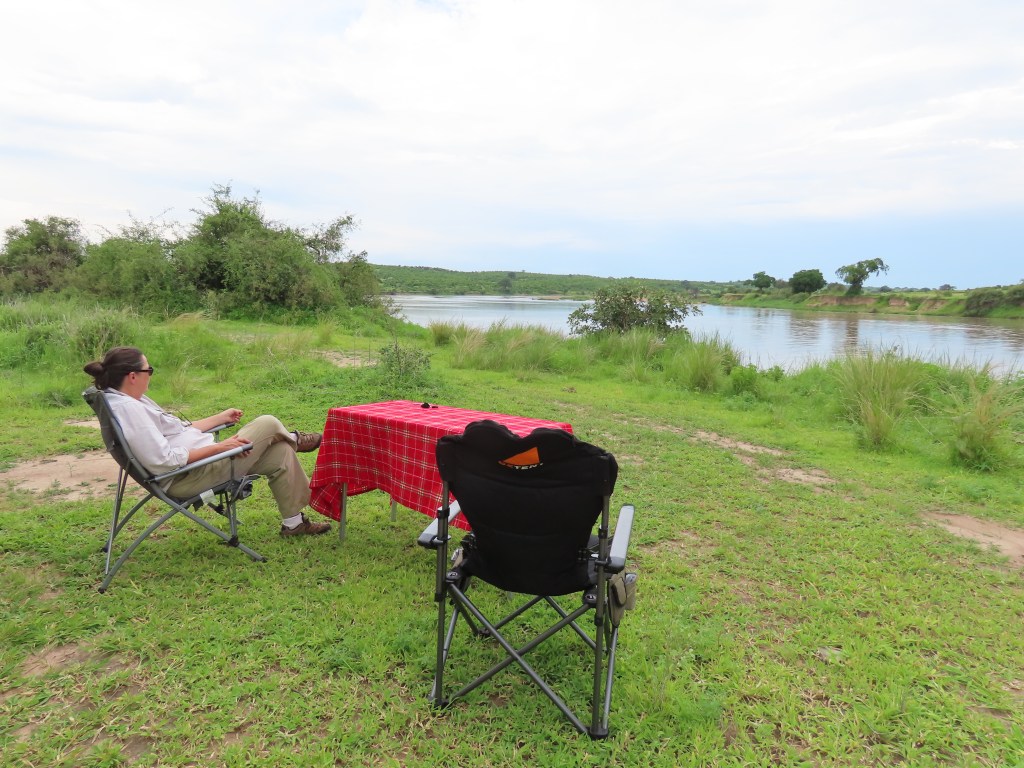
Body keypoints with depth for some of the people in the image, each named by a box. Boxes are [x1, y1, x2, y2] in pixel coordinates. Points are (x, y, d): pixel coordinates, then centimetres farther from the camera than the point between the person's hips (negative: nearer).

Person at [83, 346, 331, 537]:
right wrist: (218, 447, -22)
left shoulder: (132, 401, 10)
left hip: (198, 460, 11)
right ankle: (294, 440, 29)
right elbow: (164, 461, -27)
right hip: (186, 477, -11)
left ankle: (294, 523, 20)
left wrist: (222, 417, 18)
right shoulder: (127, 408, -22)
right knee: (268, 424, -9)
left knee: (280, 454, 7)